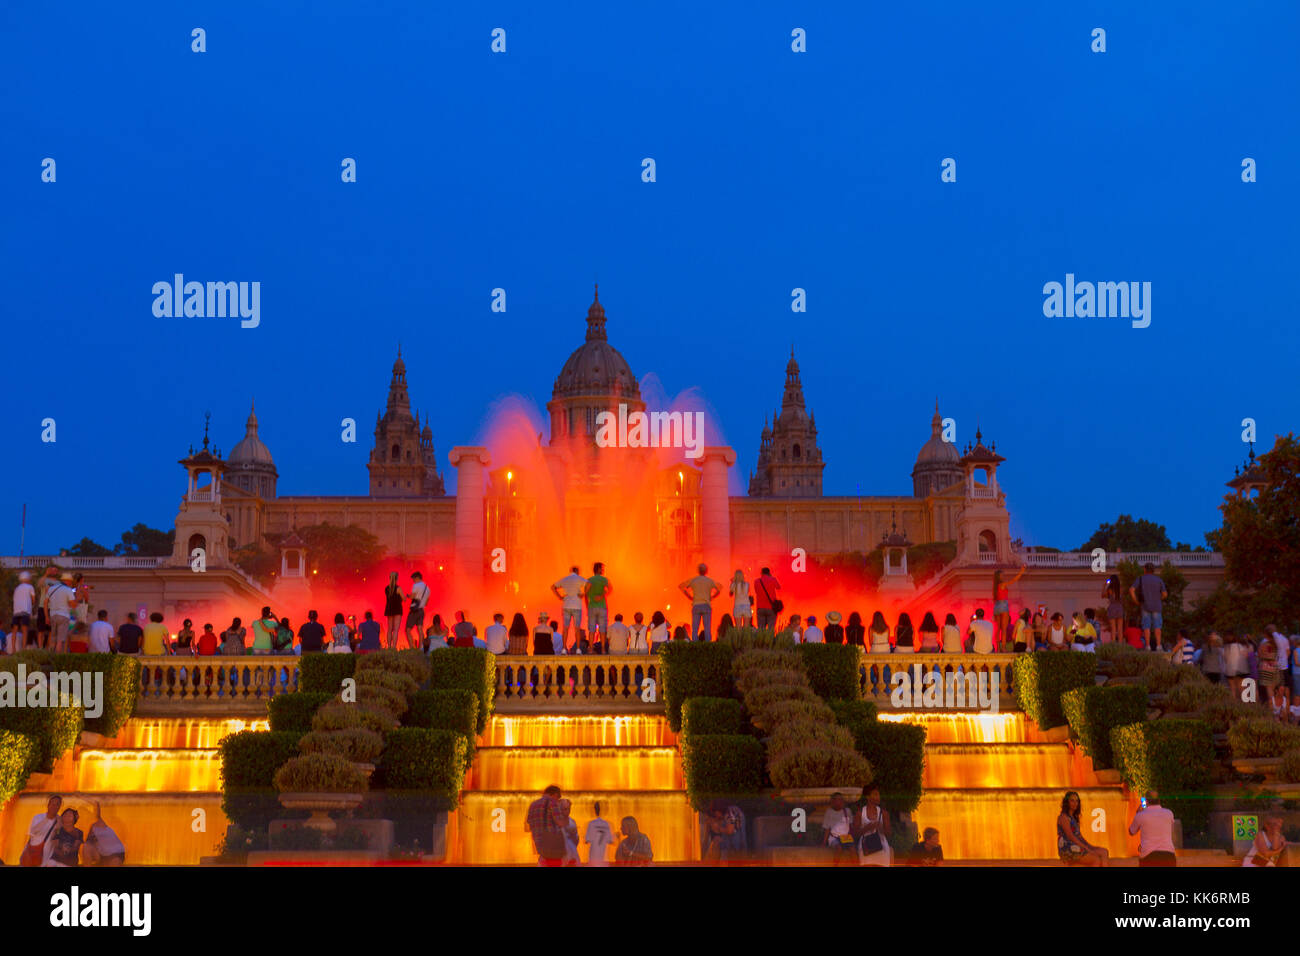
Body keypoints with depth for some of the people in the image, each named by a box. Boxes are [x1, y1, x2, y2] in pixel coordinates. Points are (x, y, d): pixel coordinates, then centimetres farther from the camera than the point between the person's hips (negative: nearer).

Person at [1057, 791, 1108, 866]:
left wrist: (1090, 847, 3)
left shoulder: (1073, 818, 19)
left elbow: (1079, 837, 18)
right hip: (1068, 851, -9)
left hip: (1076, 849, 9)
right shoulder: (1063, 817, -9)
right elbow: (1071, 837, -17)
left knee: (1104, 852, -3)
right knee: (1097, 860, -22)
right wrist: (1087, 848, -17)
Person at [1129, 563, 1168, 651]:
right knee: (1157, 627, 4)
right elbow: (1165, 594, 1)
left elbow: (1131, 590, -11)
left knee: (1146, 627, 2)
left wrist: (1136, 601, 0)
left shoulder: (1140, 579, 0)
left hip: (1145, 606, 0)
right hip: (1156, 607, 1)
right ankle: (1158, 646, -3)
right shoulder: (1159, 580, 2)